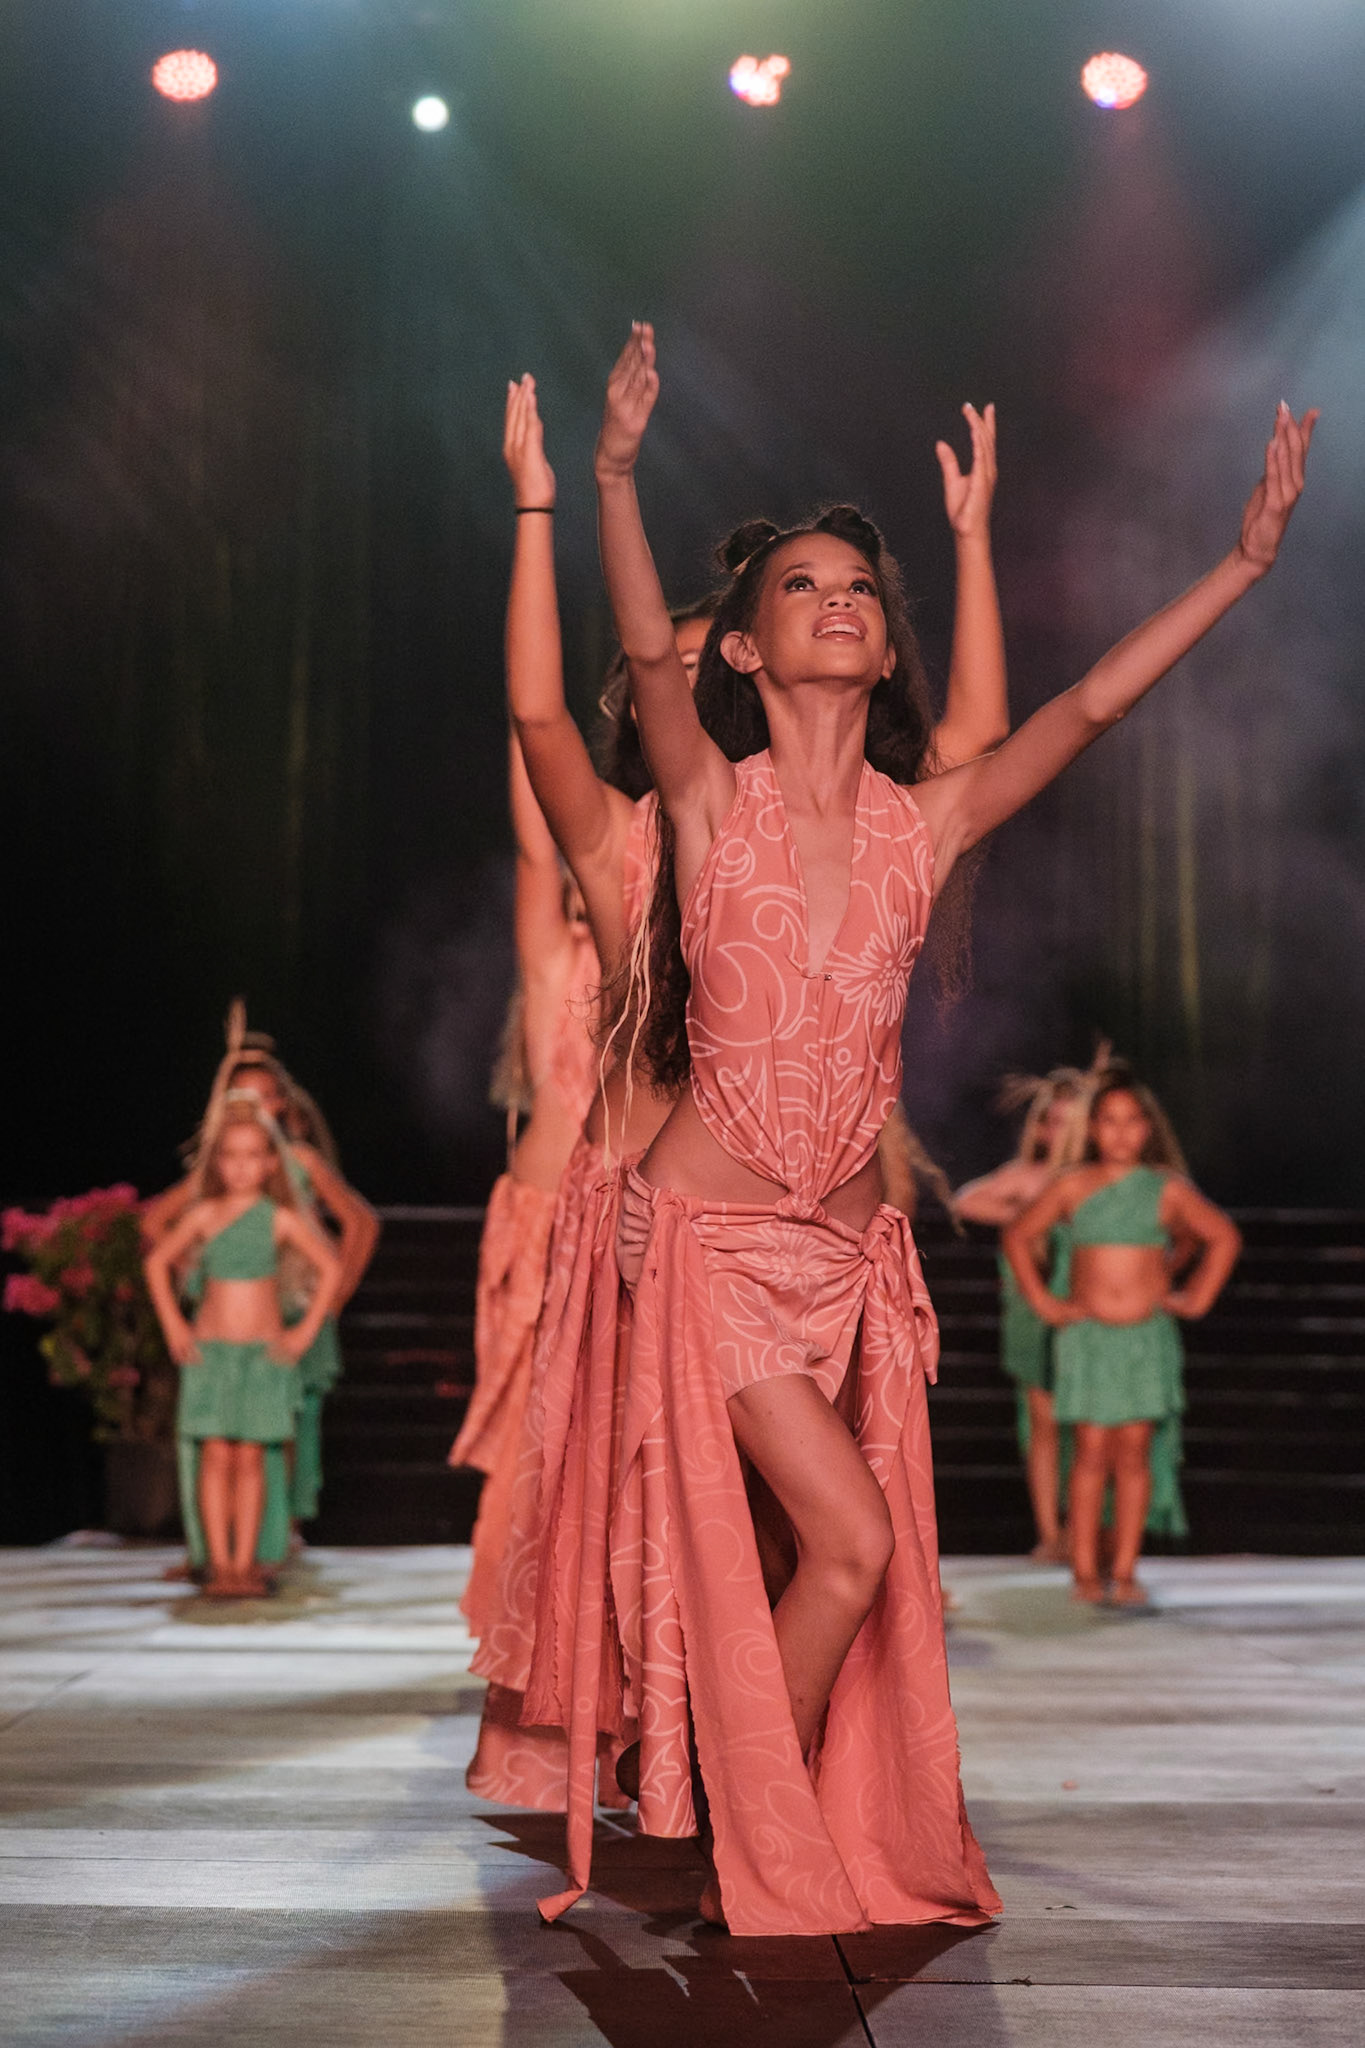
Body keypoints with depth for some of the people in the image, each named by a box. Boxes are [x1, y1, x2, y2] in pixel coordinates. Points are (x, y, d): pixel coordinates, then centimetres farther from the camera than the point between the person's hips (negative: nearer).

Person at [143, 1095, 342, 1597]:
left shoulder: (281, 1220, -2)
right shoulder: (203, 1215, 2)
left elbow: (330, 1269, 3)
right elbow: (157, 1261, 14)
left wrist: (305, 1331, -1)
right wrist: (173, 1325, 8)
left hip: (263, 1351, -1)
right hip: (209, 1348, 1)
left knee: (250, 1458, 0)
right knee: (215, 1457, -2)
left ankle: (245, 1562, 6)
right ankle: (219, 1561, 2)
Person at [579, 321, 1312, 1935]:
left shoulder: (923, 822, 3)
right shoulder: (712, 800, -6)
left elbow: (1089, 705, -2)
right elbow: (646, 657, -22)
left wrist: (1245, 562, -7)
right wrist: (613, 476, -36)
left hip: (847, 1243, 4)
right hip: (710, 1227, -4)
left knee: (852, 1559, 9)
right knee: (851, 1541, -9)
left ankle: (801, 1844, 30)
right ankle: (767, 1861, 13)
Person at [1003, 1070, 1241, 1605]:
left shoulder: (1168, 1188, 3)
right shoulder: (1073, 1188, 2)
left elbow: (1224, 1237, 14)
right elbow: (1017, 1236, 13)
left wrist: (1196, 1297, 7)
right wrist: (1040, 1299, 6)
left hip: (1147, 1336, 0)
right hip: (1086, 1334, 0)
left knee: (1134, 1451, 0)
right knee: (1091, 1451, -2)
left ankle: (1125, 1573, 4)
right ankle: (1084, 1572, 2)